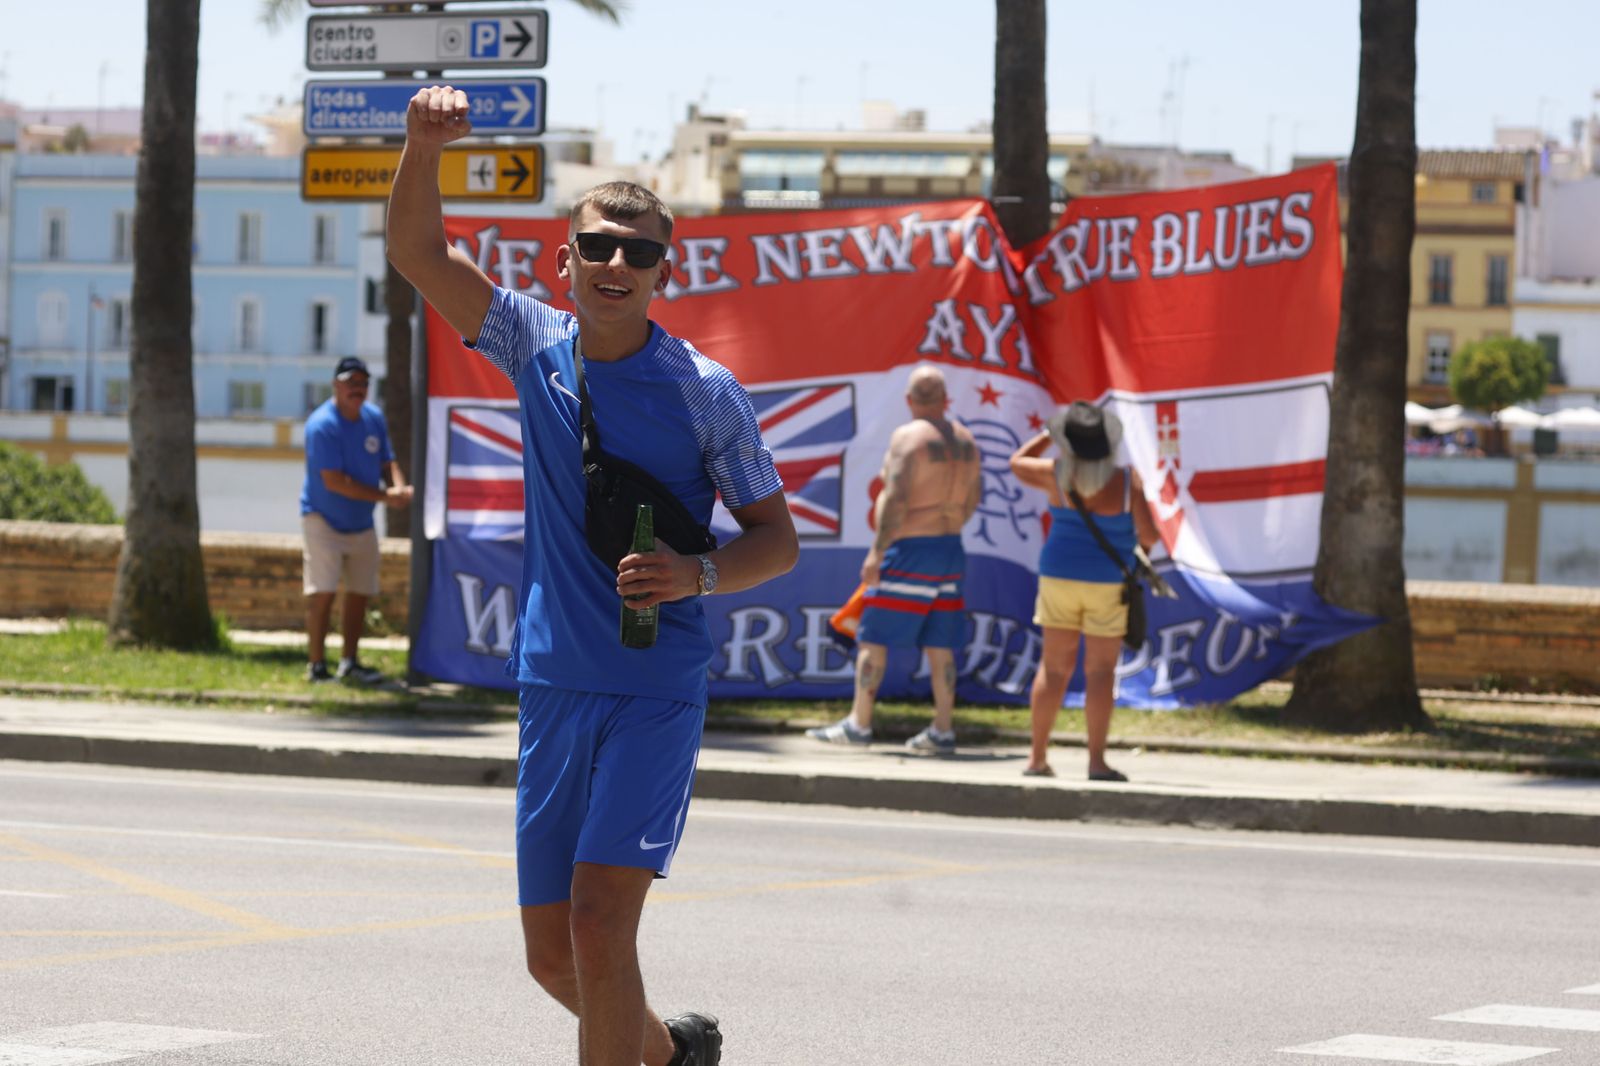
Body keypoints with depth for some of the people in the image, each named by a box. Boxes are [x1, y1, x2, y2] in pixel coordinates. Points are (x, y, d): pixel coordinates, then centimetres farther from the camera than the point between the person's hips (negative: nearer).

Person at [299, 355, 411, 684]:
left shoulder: (374, 418, 5)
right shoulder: (322, 425, -19)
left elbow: (387, 463, 11)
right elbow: (334, 481, -25)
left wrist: (399, 487, -13)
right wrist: (385, 496, -25)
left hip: (362, 522, 7)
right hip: (323, 520, -7)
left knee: (360, 593, 10)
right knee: (322, 593, -11)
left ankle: (350, 662, 19)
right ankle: (316, 665, -7)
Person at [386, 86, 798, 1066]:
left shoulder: (704, 391, -6)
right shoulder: (536, 346, 4)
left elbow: (778, 538, 0)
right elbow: (419, 250, -4)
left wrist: (699, 573, -20)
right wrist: (425, 146, -22)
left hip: (657, 695, -4)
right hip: (553, 690, 4)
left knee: (599, 921, -19)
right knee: (553, 956, 9)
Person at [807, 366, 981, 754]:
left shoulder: (907, 437, -14)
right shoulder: (965, 440, 8)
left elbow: (896, 499, -21)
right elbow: (972, 499, 14)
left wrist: (877, 551, -18)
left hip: (908, 550, -7)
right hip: (951, 552, 7)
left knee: (873, 638, 0)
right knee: (939, 646, 8)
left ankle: (859, 723, 0)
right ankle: (942, 731, 5)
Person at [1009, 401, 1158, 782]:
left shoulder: (1057, 475, -9)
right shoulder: (1126, 480, -14)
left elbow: (1017, 462, 11)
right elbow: (1147, 534, -13)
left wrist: (1048, 434, 17)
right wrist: (1147, 541, 10)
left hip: (1059, 576, 2)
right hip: (1107, 583, -2)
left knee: (1054, 668, 9)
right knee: (1100, 672, 1)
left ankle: (1038, 757, 10)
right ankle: (1097, 761, -3)